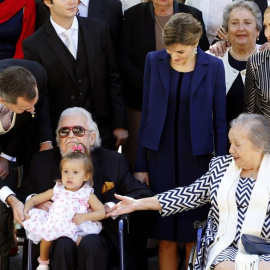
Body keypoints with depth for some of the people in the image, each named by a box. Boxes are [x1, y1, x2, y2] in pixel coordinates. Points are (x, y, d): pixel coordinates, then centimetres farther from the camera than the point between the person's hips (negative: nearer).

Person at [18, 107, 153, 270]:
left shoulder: (114, 161, 7)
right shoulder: (42, 162, 12)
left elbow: (144, 195, 1)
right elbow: (21, 195, 16)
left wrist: (109, 208, -15)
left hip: (97, 237, -1)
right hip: (57, 238, 1)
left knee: (91, 243, -34)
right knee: (64, 245, -33)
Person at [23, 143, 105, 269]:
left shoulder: (87, 194, 9)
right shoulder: (57, 190, 15)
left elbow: (102, 212, 2)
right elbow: (34, 199, 20)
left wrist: (84, 216, -13)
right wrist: (26, 209, -1)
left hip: (76, 227, -2)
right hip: (54, 224, 2)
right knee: (47, 234, -29)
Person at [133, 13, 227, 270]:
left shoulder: (213, 66, -4)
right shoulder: (154, 61, 0)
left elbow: (220, 120, 0)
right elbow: (146, 114, 4)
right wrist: (140, 165, 4)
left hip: (197, 158, -1)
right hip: (161, 157, 1)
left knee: (193, 237, 3)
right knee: (165, 237, 3)